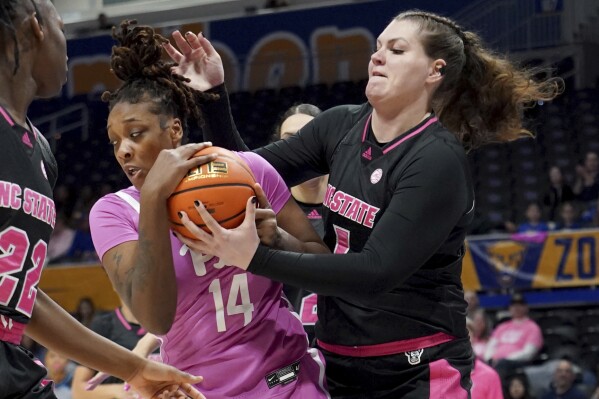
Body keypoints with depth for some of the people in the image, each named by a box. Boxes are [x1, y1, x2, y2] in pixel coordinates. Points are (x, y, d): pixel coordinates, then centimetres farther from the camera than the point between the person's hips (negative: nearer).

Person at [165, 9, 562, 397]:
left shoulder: (438, 160, -17)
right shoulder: (341, 126, 3)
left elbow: (377, 271, -25)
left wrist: (256, 258, -30)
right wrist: (213, 96, -3)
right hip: (341, 366, 6)